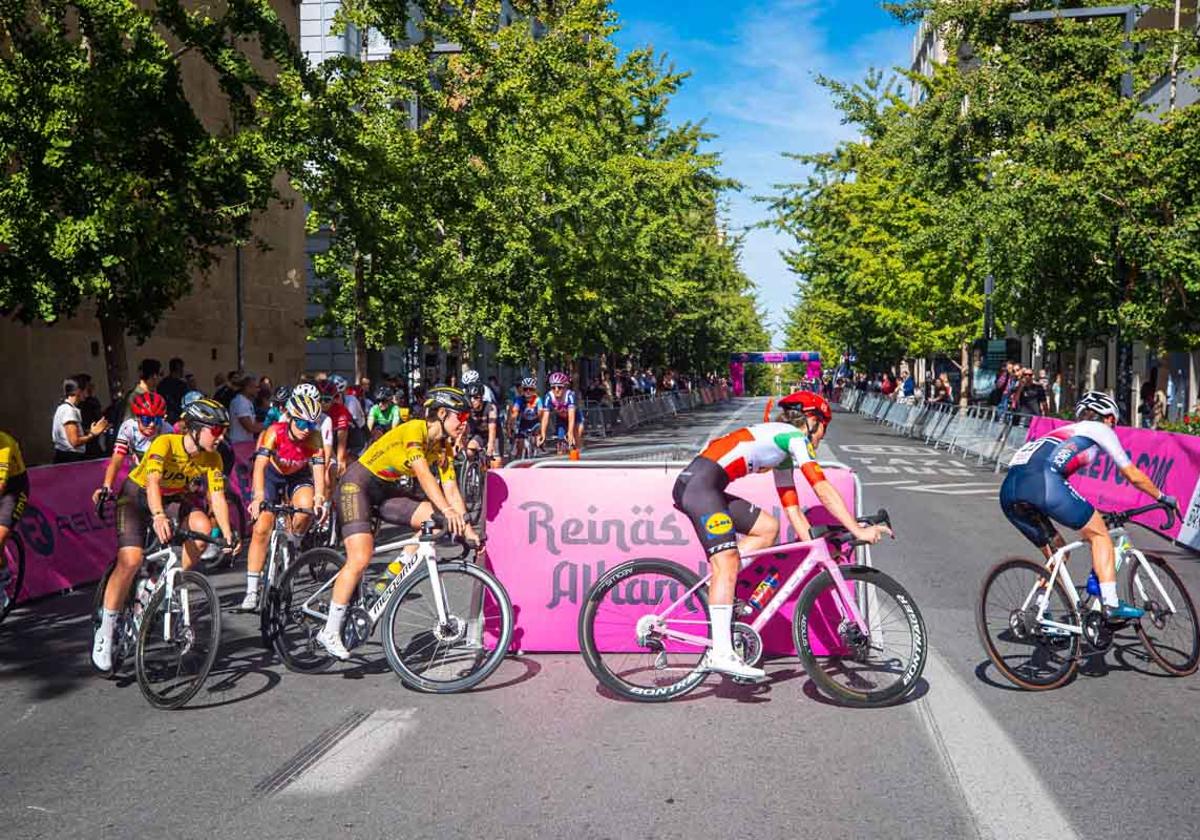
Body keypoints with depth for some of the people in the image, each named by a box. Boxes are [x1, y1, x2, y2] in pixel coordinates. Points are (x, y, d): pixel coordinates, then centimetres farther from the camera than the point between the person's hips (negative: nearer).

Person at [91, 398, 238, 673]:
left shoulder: (212, 459, -15)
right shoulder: (165, 444, -29)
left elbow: (217, 497, -19)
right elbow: (152, 482, -43)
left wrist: (227, 534, -33)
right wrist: (158, 516, -61)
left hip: (173, 499, 5)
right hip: (137, 496, -5)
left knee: (202, 526, -26)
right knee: (131, 559, -24)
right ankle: (105, 633, -12)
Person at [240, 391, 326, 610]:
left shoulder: (314, 439, -26)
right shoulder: (275, 432, -30)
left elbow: (319, 471, -33)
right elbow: (260, 465, -40)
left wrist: (319, 499, -50)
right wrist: (258, 497, -55)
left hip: (299, 476, 1)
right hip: (272, 474, -1)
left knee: (306, 507, -32)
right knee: (261, 529, -12)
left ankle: (293, 542, 1)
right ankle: (251, 591, -6)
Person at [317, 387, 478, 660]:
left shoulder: (442, 447, 1)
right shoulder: (414, 430, -22)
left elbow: (451, 490, -4)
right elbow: (423, 474, -35)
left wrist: (467, 528, -14)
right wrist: (447, 510, -45)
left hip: (386, 489, 8)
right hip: (357, 483, -8)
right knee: (360, 559, -20)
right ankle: (330, 632, -8)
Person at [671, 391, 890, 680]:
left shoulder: (783, 455, 26)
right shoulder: (795, 437, 0)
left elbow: (793, 509, 26)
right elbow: (822, 488, -10)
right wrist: (858, 530, -10)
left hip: (705, 488, 10)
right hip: (699, 483, -10)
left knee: (768, 528, 14)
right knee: (727, 563, -16)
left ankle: (717, 584, 9)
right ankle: (721, 654, -20)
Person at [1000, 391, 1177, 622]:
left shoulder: (1061, 431, 39)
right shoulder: (1100, 430, 23)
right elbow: (1133, 476, 27)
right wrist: (1163, 498, 43)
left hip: (1009, 490, 7)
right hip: (1044, 481, -7)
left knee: (1056, 552, 24)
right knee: (1099, 533, 12)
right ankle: (1111, 605, 3)